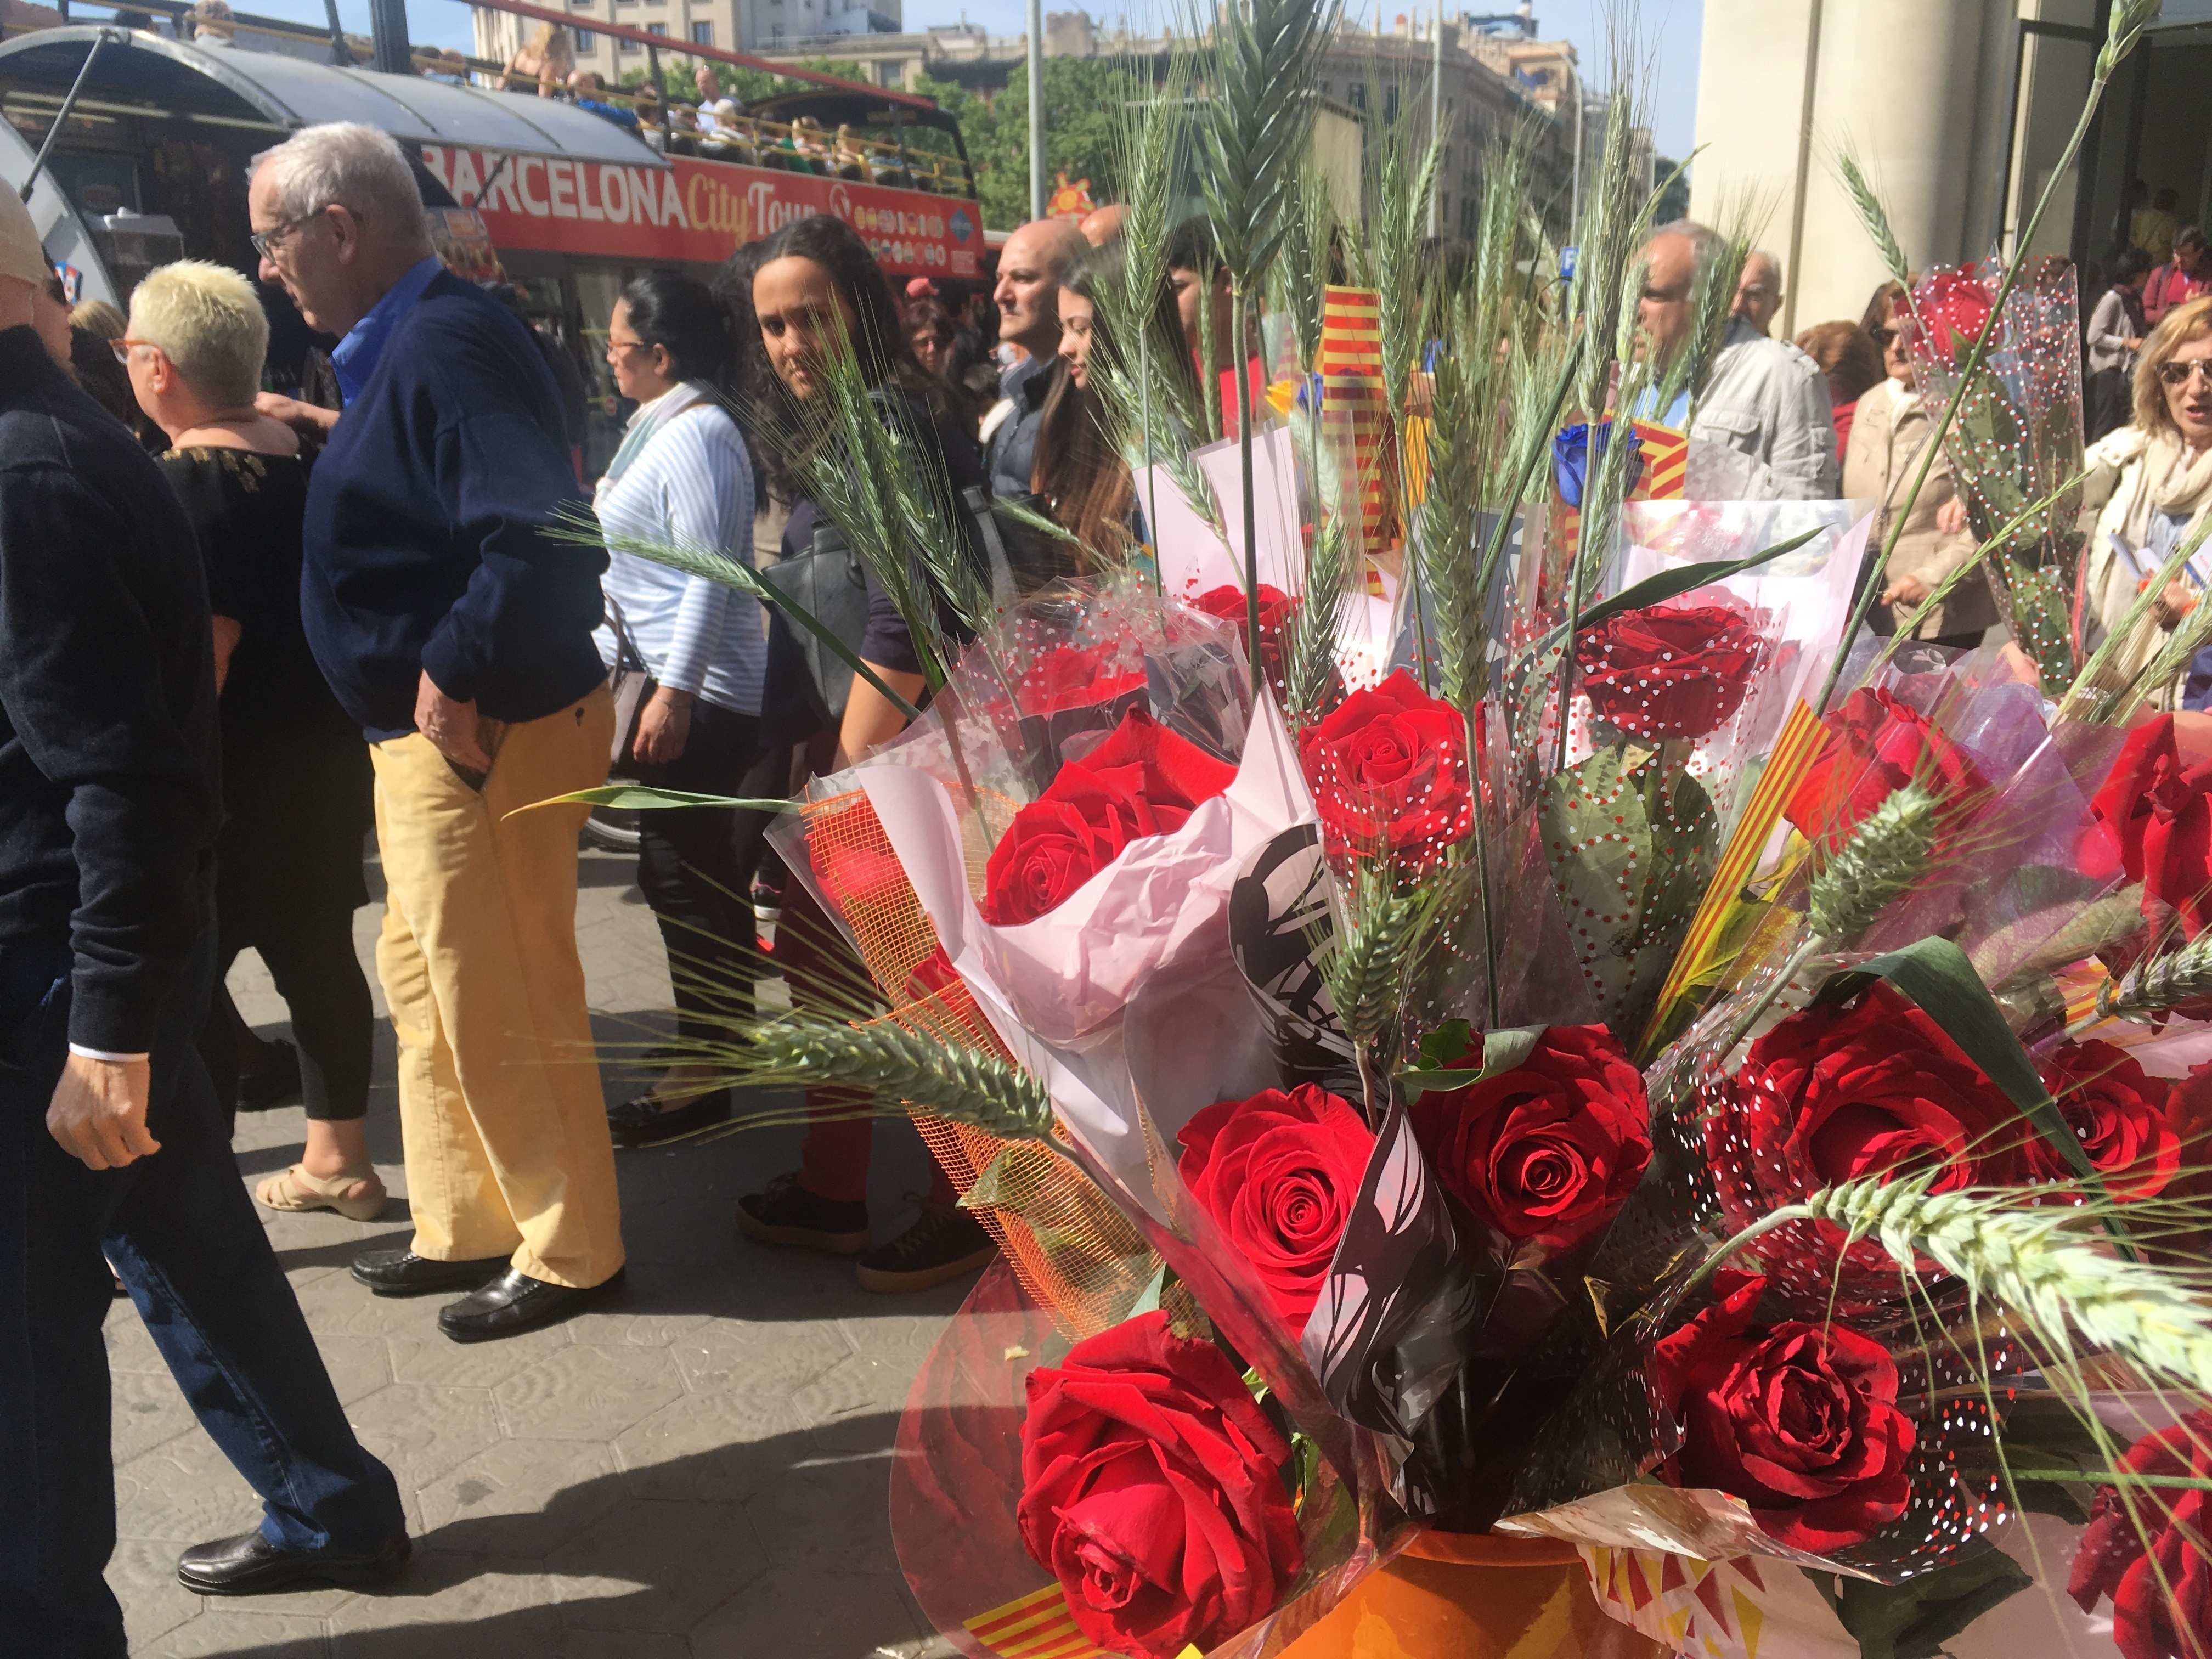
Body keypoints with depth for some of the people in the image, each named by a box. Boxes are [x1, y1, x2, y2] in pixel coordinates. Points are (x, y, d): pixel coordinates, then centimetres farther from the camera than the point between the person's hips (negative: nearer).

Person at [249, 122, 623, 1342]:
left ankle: (569, 1252, 16)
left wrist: (456, 675, -23)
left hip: (484, 737, -11)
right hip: (427, 733, 11)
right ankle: (465, 1225, 33)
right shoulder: (398, 344, 14)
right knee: (426, 984, 19)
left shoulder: (447, 341, -18)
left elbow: (542, 535, -30)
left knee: (500, 1007, 0)